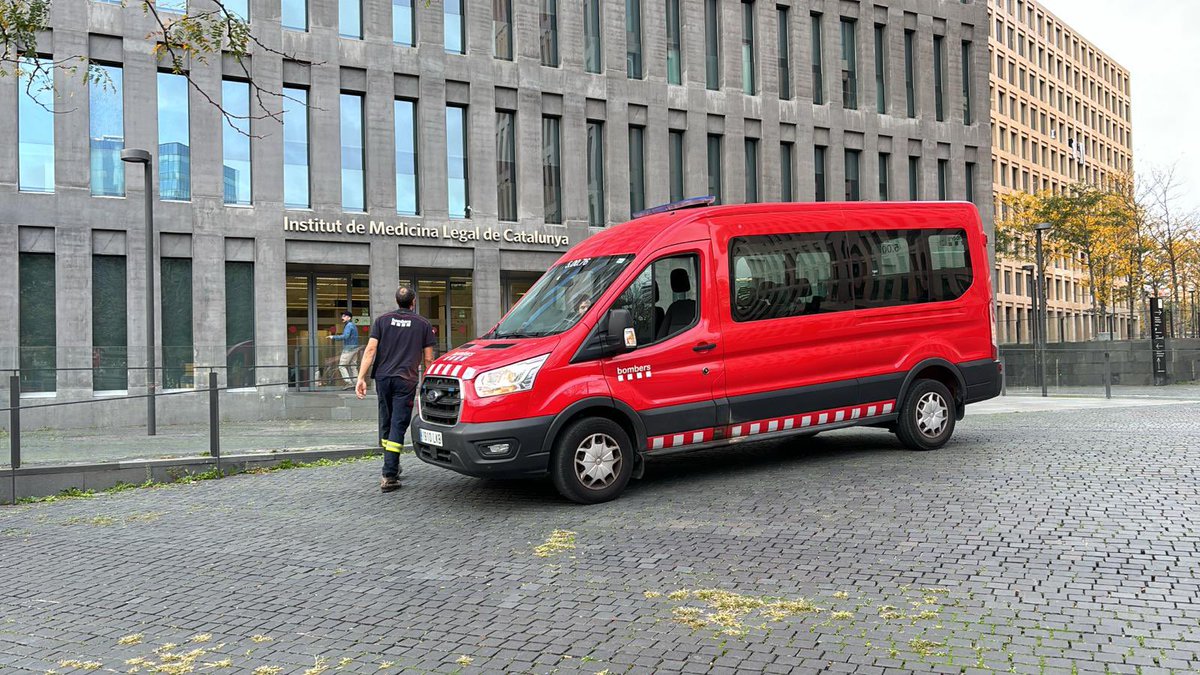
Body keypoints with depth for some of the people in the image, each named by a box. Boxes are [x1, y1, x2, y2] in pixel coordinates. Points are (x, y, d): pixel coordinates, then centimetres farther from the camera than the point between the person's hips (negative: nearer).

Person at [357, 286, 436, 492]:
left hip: (383, 377, 3)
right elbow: (428, 359, 5)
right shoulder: (423, 324, 6)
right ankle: (389, 476, -11)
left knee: (386, 424, 17)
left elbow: (370, 350, -1)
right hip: (406, 380, -3)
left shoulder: (382, 321, 10)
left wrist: (361, 377, -4)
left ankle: (392, 467, 29)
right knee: (398, 427, -5)